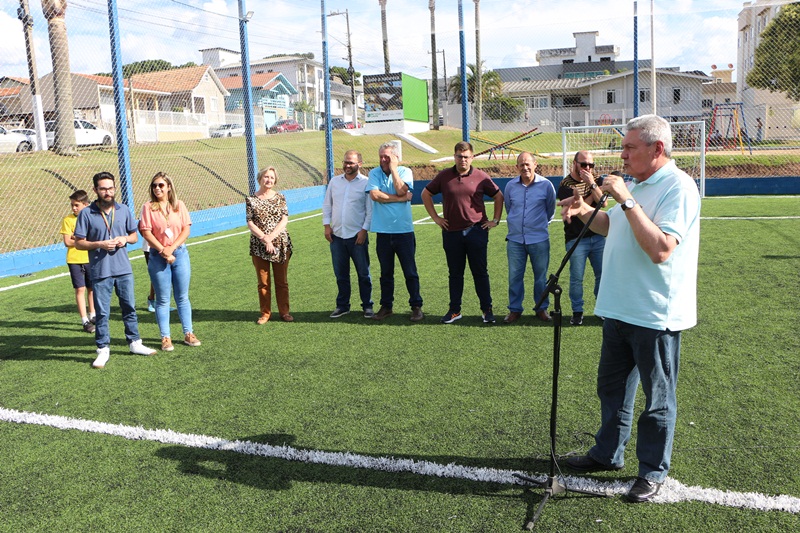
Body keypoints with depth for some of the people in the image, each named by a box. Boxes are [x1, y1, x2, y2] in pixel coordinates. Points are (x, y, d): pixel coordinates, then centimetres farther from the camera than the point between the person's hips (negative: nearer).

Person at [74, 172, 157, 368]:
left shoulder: (124, 210, 5)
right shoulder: (86, 214, -5)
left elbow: (134, 236, 14)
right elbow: (78, 242, -2)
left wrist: (125, 239, -8)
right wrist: (99, 244, -18)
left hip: (124, 270, 3)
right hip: (100, 272, -3)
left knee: (129, 307, 12)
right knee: (102, 312, 3)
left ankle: (134, 343, 26)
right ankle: (103, 350, 14)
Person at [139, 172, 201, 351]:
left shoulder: (179, 205, 4)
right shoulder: (148, 207, 0)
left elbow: (186, 230, -1)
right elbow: (146, 232, -6)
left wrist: (172, 248, -12)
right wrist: (163, 251, -13)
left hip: (180, 253, 2)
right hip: (158, 256, -1)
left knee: (183, 297, 8)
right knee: (163, 299, 4)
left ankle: (188, 334, 16)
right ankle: (165, 338, 11)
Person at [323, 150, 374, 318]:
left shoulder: (366, 183, -3)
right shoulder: (334, 181, 10)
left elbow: (370, 210, -4)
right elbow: (327, 205, 14)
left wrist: (364, 230, -11)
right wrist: (326, 225, 5)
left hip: (357, 236, -4)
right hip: (337, 235, 4)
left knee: (363, 273, 4)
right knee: (340, 274, 11)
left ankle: (367, 306, 15)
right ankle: (342, 305, 22)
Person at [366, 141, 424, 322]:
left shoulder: (405, 171, 1)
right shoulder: (374, 173, 4)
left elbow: (401, 190, -17)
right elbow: (374, 195, -12)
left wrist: (393, 168, -10)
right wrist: (400, 199, -10)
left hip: (404, 230, -2)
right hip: (383, 231, 2)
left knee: (410, 272, 3)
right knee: (386, 273, 12)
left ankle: (416, 306, 12)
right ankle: (386, 307, 23)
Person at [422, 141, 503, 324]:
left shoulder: (481, 177, 0)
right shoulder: (444, 176, 4)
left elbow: (499, 196, 10)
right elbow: (426, 194, 14)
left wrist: (495, 220, 5)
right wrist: (435, 217, 8)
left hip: (476, 231, -2)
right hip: (451, 233, 2)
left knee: (480, 273, 4)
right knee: (455, 274, 10)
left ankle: (487, 310, 13)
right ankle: (454, 310, 19)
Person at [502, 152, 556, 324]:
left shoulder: (546, 185, -3)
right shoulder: (510, 186, 2)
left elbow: (551, 209, 13)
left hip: (539, 239, -2)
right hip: (515, 239, 2)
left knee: (541, 276, 7)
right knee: (514, 276, 5)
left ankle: (541, 308, 21)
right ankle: (514, 309, 17)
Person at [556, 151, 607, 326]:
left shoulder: (597, 181, 9)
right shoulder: (565, 185, -5)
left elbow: (603, 202, -7)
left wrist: (592, 184, -17)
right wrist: (594, 189, -7)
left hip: (598, 236, 4)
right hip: (576, 239, -4)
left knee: (603, 274, 8)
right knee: (576, 278, 0)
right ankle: (577, 312, 13)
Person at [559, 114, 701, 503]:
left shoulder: (678, 187, -17)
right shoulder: (637, 185, 12)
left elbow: (660, 249, -29)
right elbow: (614, 228, 26)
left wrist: (626, 201, -26)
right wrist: (585, 212, 7)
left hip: (655, 315, -9)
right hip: (619, 309, 9)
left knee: (658, 398, 8)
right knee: (612, 386, 20)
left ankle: (653, 471, 23)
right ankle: (608, 453, 36)